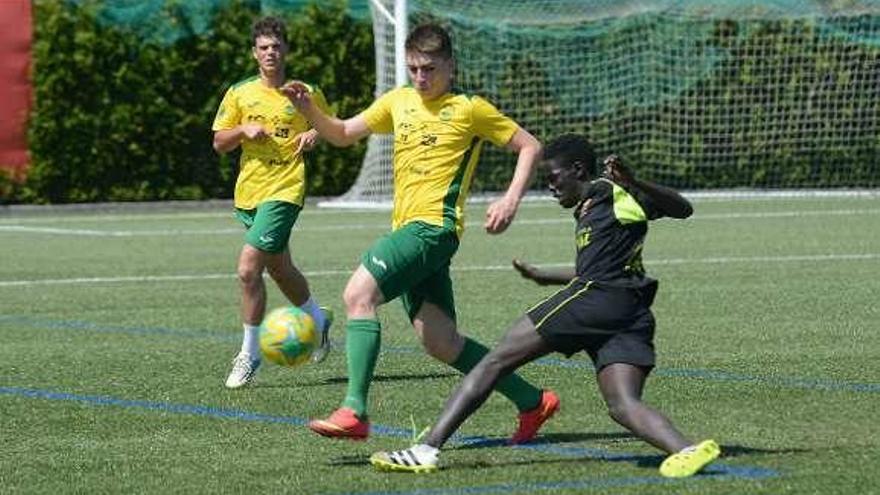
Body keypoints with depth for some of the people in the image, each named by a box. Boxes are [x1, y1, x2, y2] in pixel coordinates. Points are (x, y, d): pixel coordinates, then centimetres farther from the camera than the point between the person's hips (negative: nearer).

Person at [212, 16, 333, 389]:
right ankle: (318, 320, 49)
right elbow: (219, 144, 7)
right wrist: (244, 129, -11)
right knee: (280, 270, 21)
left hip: (284, 190, -5)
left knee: (248, 268, -18)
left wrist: (316, 134, -8)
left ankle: (249, 355, -8)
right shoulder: (240, 93, 5)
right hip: (248, 193, 5)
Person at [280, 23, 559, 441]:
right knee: (441, 343, 4)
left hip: (434, 225, -7)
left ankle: (354, 411, -28)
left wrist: (511, 199, -7)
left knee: (358, 293, -23)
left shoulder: (469, 109, 2)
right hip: (408, 229, 7)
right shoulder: (398, 101, 19)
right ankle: (532, 402, 16)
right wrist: (310, 112, 2)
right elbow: (343, 134, 22)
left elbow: (529, 146, 6)